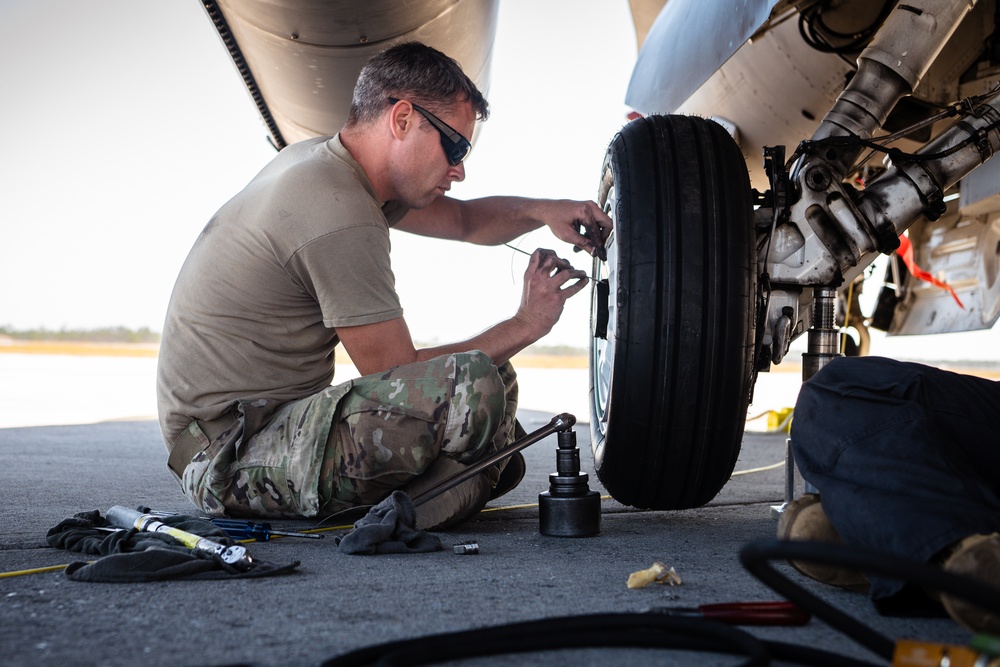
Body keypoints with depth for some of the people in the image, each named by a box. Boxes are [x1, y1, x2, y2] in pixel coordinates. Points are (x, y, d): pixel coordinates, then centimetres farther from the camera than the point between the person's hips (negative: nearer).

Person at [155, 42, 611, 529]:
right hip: (232, 456, -10)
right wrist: (525, 325, -7)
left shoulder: (323, 161, 9)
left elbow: (464, 220, 22)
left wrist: (542, 211, 3)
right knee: (475, 387, -31)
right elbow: (398, 375, -16)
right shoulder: (340, 218, -22)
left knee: (490, 372, 18)